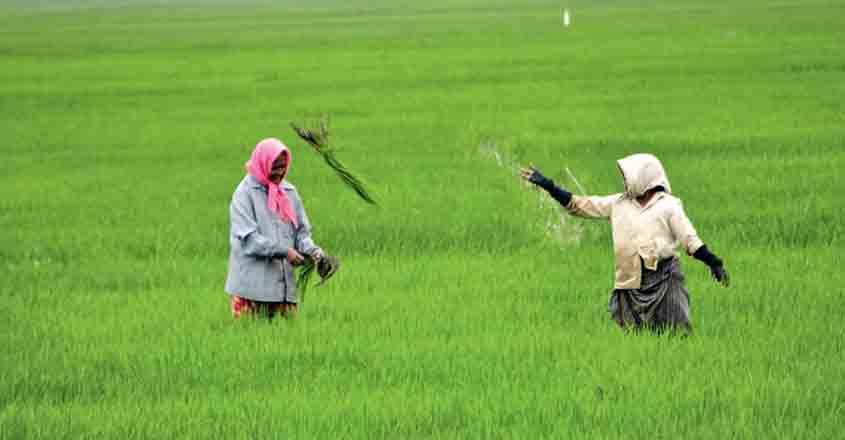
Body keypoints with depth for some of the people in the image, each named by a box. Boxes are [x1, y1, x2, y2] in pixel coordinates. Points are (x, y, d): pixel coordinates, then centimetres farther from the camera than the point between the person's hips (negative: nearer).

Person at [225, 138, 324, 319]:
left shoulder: (289, 192, 12)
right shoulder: (245, 193, -5)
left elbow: (301, 230, 14)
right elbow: (248, 238, -13)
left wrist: (311, 249, -7)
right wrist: (284, 251, -19)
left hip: (284, 283, 5)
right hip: (252, 283, -5)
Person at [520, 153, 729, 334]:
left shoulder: (668, 205, -1)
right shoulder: (619, 204, 11)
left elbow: (689, 238, -6)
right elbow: (580, 205, 13)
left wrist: (714, 263, -16)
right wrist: (548, 185, 10)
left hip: (663, 280, -4)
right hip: (630, 284, 4)